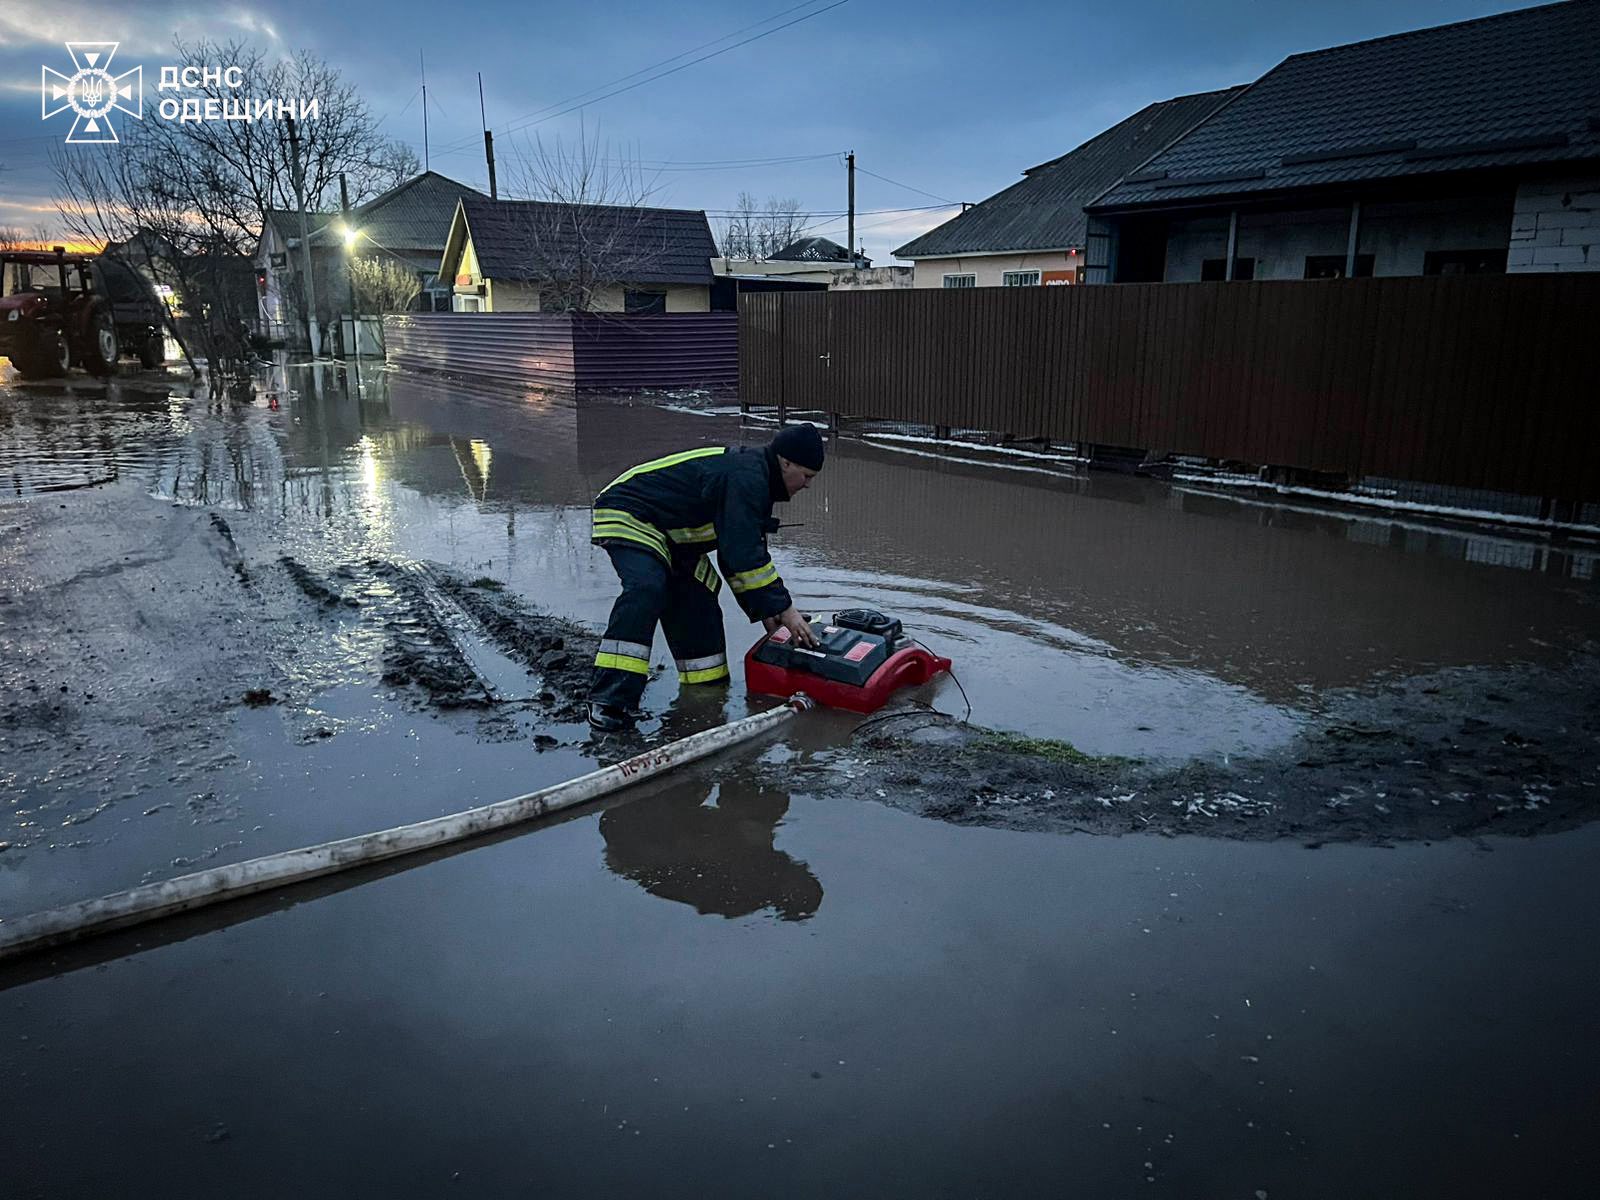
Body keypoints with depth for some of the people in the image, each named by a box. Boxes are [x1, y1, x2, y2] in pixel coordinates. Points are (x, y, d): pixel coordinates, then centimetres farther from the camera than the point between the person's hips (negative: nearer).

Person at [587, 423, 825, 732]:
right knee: (644, 591, -31)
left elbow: (740, 551, 15)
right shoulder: (744, 477, -25)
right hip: (628, 514, -11)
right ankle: (609, 701, -34)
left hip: (667, 532, 11)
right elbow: (745, 555, -29)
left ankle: (706, 688, 19)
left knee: (698, 601, 8)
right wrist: (783, 608, -22)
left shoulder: (753, 474, 9)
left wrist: (762, 608, 10)